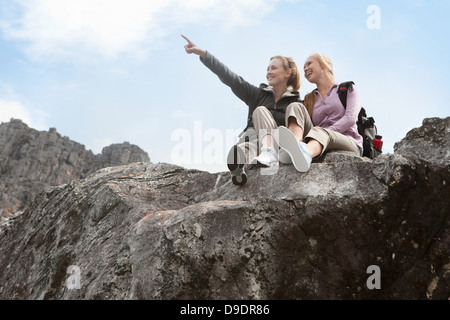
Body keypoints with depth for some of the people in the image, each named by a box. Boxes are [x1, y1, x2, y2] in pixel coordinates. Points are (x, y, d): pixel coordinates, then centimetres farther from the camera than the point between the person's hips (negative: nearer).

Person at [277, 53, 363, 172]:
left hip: (350, 144, -3)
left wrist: (324, 132, -16)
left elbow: (350, 118, -3)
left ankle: (306, 154, -73)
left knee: (319, 132, -36)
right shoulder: (309, 99, 27)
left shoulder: (347, 90, 16)